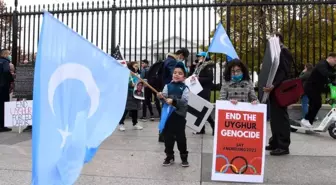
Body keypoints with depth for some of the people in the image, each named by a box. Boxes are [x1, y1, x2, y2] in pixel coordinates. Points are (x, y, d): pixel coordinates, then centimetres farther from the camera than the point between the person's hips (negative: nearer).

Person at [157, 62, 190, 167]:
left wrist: (174, 101, -27)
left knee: (180, 137, 6)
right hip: (168, 114, 3)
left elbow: (185, 101, -13)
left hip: (180, 115, -2)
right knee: (168, 136, 10)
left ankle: (184, 157, 22)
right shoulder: (168, 86, 6)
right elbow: (164, 95, -3)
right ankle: (169, 156, 26)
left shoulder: (185, 88, -3)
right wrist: (161, 96, -26)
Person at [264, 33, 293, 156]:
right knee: (274, 117, 12)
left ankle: (283, 146, 1)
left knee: (281, 117, -6)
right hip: (275, 89, 10)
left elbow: (284, 72, -21)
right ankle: (275, 142, 21)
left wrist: (274, 85, -30)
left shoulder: (283, 52, -10)